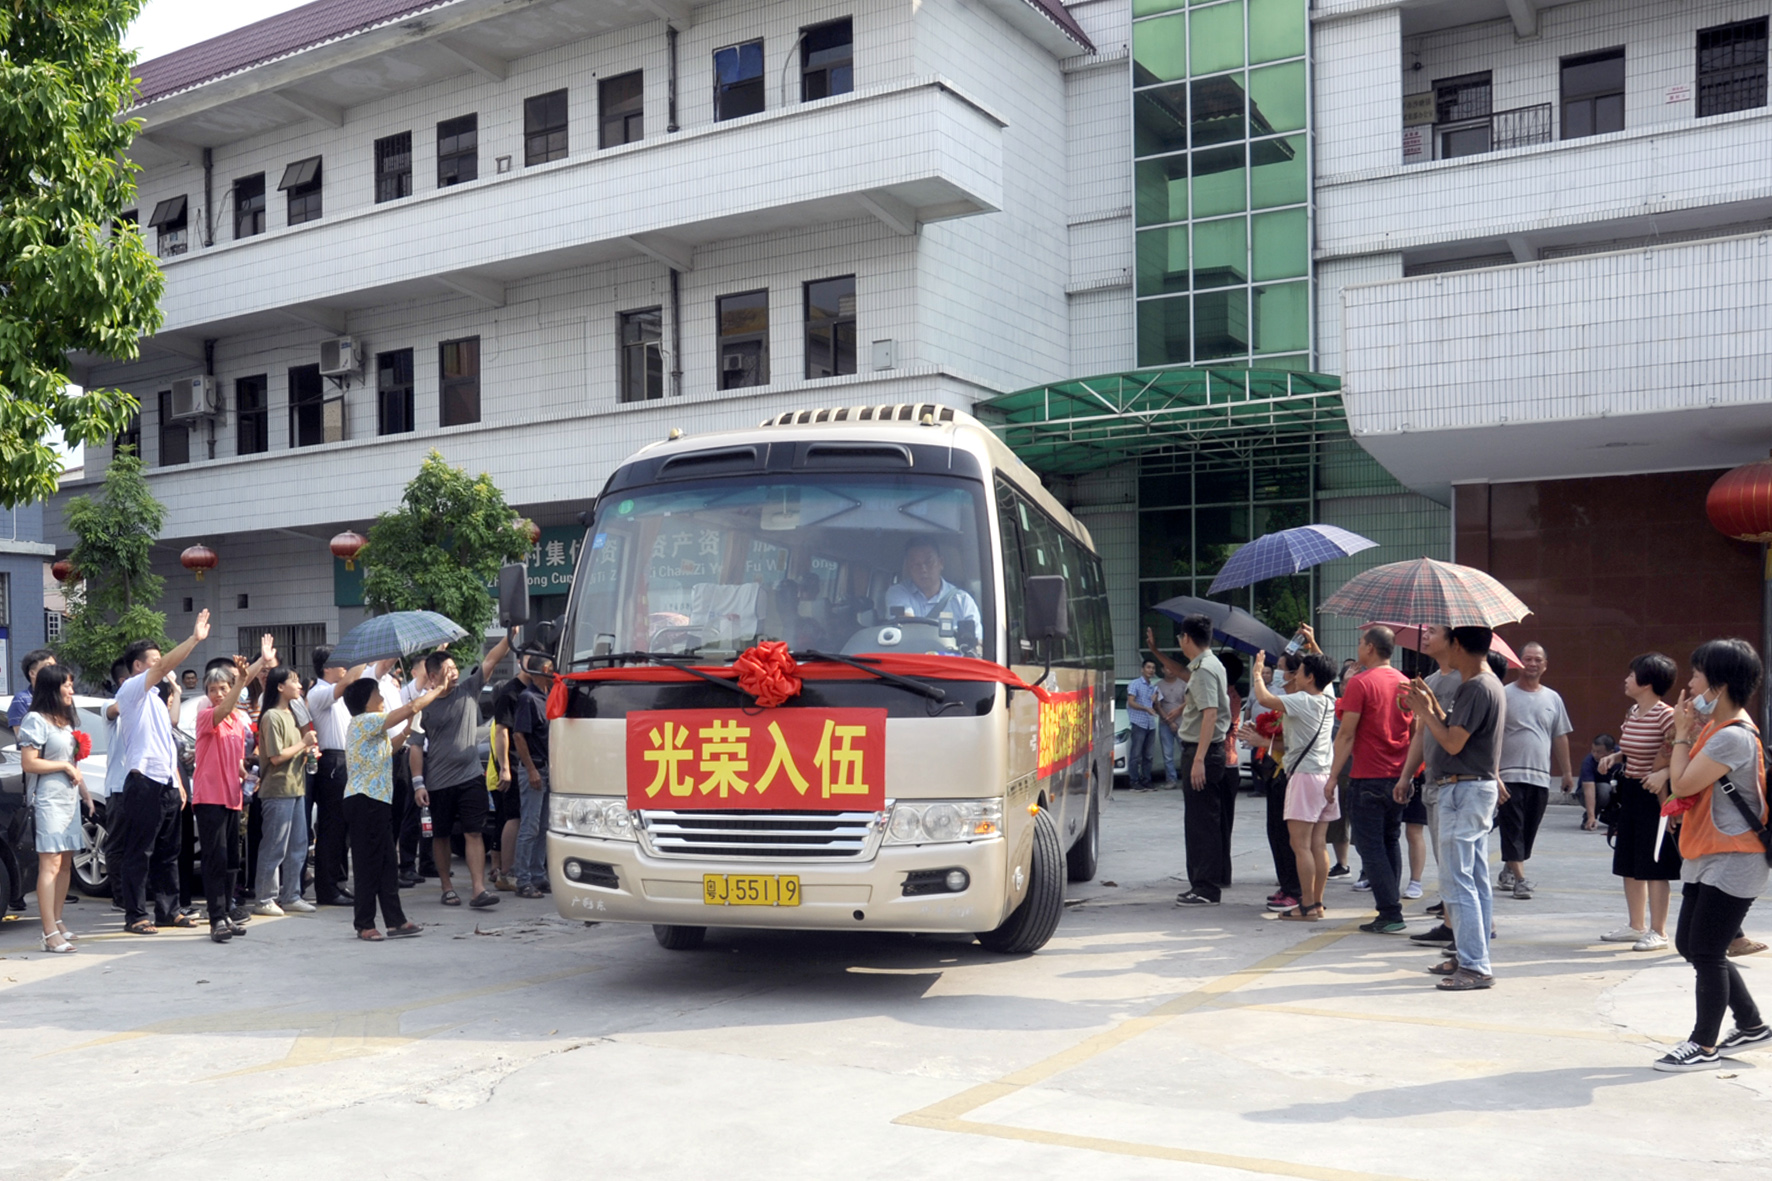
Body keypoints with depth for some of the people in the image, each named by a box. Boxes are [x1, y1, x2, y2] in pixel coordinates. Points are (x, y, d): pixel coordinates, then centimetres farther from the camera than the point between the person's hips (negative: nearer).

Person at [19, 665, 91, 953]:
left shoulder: (67, 720, 20)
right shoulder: (36, 720, -8)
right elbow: (29, 763, -16)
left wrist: (85, 794, 22)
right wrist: (64, 766, -11)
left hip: (70, 797, 9)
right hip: (48, 798, -9)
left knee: (66, 863, 8)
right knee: (50, 864, -12)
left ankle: (57, 921, 16)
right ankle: (50, 934, -14)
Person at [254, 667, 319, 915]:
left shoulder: (292, 715, 17)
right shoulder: (272, 717, -12)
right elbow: (276, 756, -19)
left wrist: (309, 752, 8)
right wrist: (304, 743, -10)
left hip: (296, 788, 9)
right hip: (278, 790, -9)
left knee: (298, 846, 11)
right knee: (274, 847, -4)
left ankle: (291, 897, 18)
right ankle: (264, 899, 4)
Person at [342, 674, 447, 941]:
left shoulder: (366, 724, 18)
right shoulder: (366, 721, -12)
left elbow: (388, 748, 26)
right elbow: (411, 707, -13)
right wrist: (438, 690, -2)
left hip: (375, 802, 10)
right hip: (365, 801, -10)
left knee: (386, 863, 9)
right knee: (367, 864, -3)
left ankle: (395, 921, 12)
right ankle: (364, 924, 4)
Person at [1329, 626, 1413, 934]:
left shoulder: (1359, 683, -11)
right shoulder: (1405, 683, 9)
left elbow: (1346, 735, -13)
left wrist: (1333, 776, -8)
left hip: (1367, 778, -7)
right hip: (1398, 777, 7)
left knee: (1371, 846, -2)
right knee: (1390, 842, 17)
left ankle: (1390, 914, -5)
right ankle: (1391, 902, 20)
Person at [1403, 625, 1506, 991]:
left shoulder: (1475, 688, -18)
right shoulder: (1490, 684, 14)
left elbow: (1453, 742, -20)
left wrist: (1425, 712, -9)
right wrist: (1433, 707, 13)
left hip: (1464, 789, -11)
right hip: (1480, 786, 11)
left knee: (1459, 879, -8)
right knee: (1476, 879, 14)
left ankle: (1476, 967, -7)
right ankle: (1473, 956, 21)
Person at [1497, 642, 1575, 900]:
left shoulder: (1553, 698, 12)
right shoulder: (1505, 694, -2)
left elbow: (1560, 737, 16)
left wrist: (1567, 772, 13)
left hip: (1541, 777, 4)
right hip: (1510, 774, -4)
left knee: (1528, 831, 9)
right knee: (1513, 829, -6)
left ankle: (1508, 873, 22)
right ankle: (1519, 879, -6)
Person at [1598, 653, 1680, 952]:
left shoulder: (1665, 715, -18)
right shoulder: (1632, 712, 9)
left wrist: (1664, 773, -32)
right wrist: (1615, 757, 6)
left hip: (1654, 794, -9)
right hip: (1630, 792, 9)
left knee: (1654, 866, -2)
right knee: (1629, 864, 15)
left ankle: (1658, 931, 8)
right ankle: (1636, 926, 26)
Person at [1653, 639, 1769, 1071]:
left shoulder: (1733, 736, -21)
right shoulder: (1712, 727, 11)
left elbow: (1682, 784, -22)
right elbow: (1682, 782, 12)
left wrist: (1682, 733, -11)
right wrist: (1687, 731, 5)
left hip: (1732, 862, -10)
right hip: (1704, 858, 10)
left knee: (1706, 952, -3)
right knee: (1690, 944, 15)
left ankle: (1705, 1045, 10)